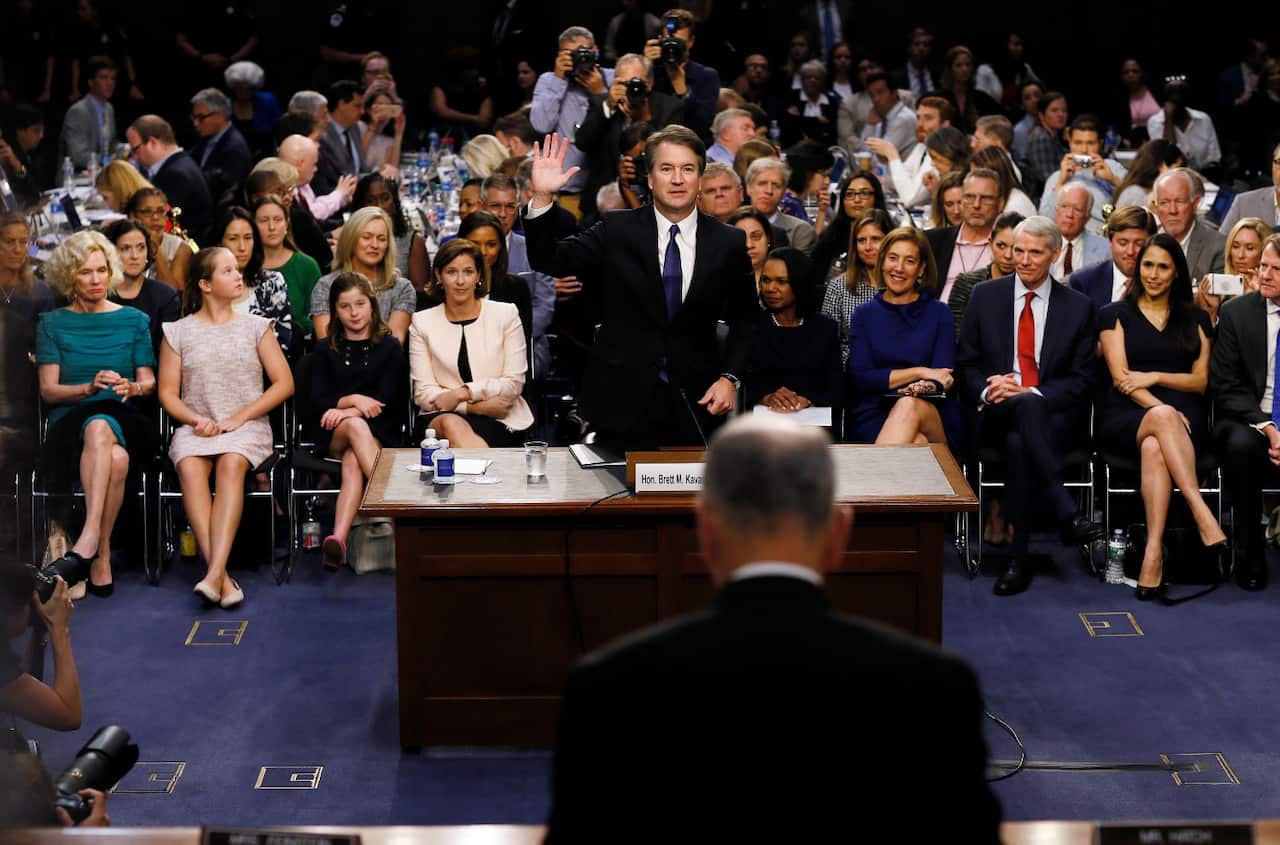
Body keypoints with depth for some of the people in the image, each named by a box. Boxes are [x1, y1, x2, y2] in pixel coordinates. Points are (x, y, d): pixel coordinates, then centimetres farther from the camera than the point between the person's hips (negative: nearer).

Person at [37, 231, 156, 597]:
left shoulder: (134, 320, 16)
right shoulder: (53, 324, 14)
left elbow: (149, 382, 12)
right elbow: (48, 390, 5)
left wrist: (132, 387, -12)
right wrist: (90, 388, -14)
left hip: (124, 421, 1)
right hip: (69, 423, -1)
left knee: (100, 427, -40)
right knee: (116, 458, -39)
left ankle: (89, 539, -50)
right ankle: (101, 557, -44)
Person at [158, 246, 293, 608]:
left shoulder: (256, 327, 12)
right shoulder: (178, 332, 12)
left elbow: (284, 383, 6)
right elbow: (167, 392, 10)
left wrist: (239, 417, -7)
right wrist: (196, 420, -10)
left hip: (247, 427, -1)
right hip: (195, 428, 1)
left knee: (231, 464, -35)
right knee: (189, 467, -34)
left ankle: (215, 574, -47)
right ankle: (222, 577, -41)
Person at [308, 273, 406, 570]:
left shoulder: (390, 348, 9)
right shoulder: (325, 350, 15)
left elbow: (384, 400, -1)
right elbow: (317, 401, 3)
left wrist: (346, 411, -16)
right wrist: (352, 400, -15)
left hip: (379, 433, 0)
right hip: (332, 435, 0)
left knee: (353, 462, -36)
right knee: (356, 426, -37)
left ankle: (339, 538, -56)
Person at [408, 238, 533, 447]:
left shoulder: (505, 314, 9)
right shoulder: (422, 322, 10)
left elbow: (514, 383, 4)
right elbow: (423, 394, 2)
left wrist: (464, 392, -10)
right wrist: (477, 406, -12)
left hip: (500, 422, -1)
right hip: (440, 415, 1)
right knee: (450, 424, -38)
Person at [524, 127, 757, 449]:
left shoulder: (730, 243, 2)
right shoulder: (617, 230, 0)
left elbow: (743, 319, 11)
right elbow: (549, 261, -5)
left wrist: (729, 378, -2)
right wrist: (542, 198, -19)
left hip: (695, 404, 1)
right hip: (622, 402, -1)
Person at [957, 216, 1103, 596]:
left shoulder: (1078, 307, 8)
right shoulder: (985, 296, 11)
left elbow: (1081, 381, 4)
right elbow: (966, 365, 12)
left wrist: (1034, 392, -14)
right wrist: (987, 389, -11)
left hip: (1053, 415, 0)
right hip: (995, 413, 0)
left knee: (1019, 443, -38)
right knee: (1026, 406, -39)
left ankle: (1018, 558, -35)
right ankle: (1066, 513, -44)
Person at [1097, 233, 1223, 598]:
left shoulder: (1196, 319, 20)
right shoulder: (1115, 314, 14)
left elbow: (1201, 380, 13)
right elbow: (1120, 376, 1)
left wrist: (1154, 377, -5)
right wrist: (1161, 410, -15)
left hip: (1183, 416, 1)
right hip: (1126, 417, -1)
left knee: (1154, 448, -38)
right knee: (1162, 418, -40)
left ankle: (1154, 551, -50)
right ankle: (1203, 516, -50)